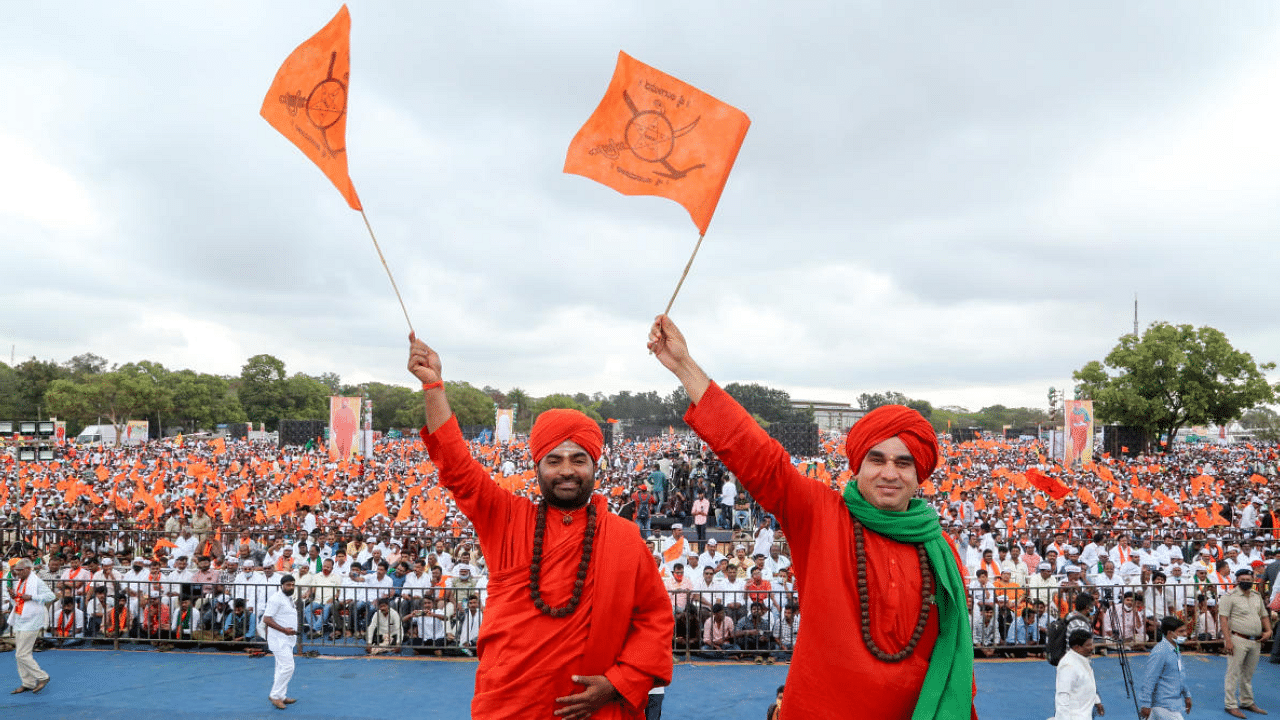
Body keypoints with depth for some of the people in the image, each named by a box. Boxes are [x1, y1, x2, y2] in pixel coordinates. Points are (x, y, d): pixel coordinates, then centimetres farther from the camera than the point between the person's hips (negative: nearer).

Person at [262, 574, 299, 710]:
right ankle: (275, 695, -5)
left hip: (287, 639, 10)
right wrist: (284, 630, -26)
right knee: (287, 667, -14)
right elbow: (267, 619, -21)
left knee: (282, 668, 15)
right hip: (279, 639, -10)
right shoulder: (276, 598, -16)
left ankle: (281, 696, 23)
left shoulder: (289, 598, 15)